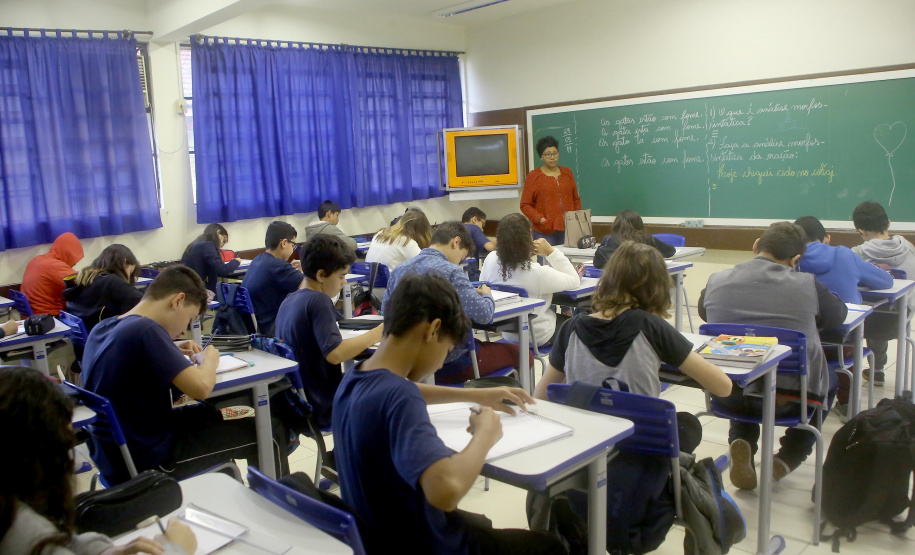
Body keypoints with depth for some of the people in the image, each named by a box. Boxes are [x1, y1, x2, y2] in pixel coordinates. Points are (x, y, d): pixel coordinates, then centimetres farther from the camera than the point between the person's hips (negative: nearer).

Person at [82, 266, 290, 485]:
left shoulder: (101, 328, 1)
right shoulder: (145, 329, -25)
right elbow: (201, 387, -31)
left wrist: (171, 352, 9)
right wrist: (210, 360, -10)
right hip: (146, 461, -9)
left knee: (209, 413, 31)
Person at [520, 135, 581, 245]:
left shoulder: (567, 173, 14)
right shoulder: (533, 177, 0)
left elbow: (576, 199, 18)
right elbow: (525, 205, -2)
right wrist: (540, 219, -15)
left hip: (568, 229, 4)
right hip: (545, 232, -4)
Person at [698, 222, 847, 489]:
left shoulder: (717, 280, -2)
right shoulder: (807, 284, -8)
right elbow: (837, 316, 11)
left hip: (728, 395, 2)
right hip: (787, 397, -2)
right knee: (828, 381, 31)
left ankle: (741, 443, 15)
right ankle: (789, 457, 23)